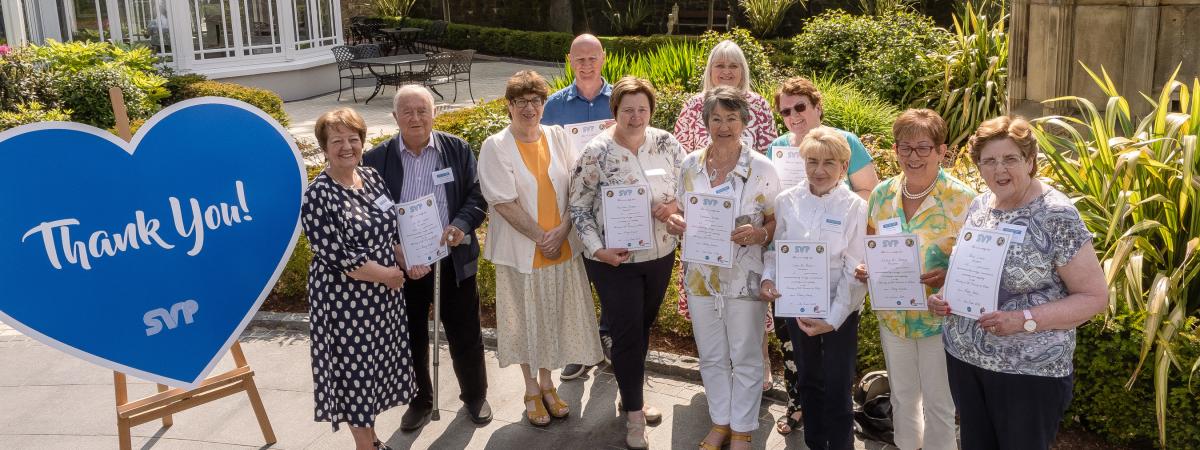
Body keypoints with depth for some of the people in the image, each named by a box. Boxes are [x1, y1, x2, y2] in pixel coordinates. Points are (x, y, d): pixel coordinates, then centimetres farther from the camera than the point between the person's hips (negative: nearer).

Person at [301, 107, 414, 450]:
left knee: (378, 364, 16)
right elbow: (333, 255, -20)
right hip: (344, 300, -7)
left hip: (384, 294, 7)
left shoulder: (372, 178, 5)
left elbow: (393, 227, 14)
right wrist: (384, 274, -15)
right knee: (354, 368, 4)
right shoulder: (318, 195, -16)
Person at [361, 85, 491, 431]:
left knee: (465, 333, 12)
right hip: (401, 263, 0)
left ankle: (475, 395, 33)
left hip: (454, 260, 0)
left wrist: (462, 225, -22)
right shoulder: (376, 159, -3)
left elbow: (477, 195, -2)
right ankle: (420, 400, 34)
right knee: (411, 336, 14)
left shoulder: (458, 149, -1)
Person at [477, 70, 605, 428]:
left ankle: (547, 383, 32)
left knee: (553, 317, 13)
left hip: (563, 247, 3)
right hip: (520, 251, -3)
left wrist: (561, 231, -12)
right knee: (526, 319, 10)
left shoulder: (557, 137, 2)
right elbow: (504, 203, -13)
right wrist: (541, 238, -13)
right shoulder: (495, 147, -8)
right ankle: (532, 390, 27)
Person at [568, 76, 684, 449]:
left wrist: (674, 203, -13)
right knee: (627, 334, 1)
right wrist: (597, 249, -18)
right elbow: (578, 207, -9)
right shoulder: (596, 152, -14)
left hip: (660, 254, 5)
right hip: (614, 260, -4)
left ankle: (631, 395, 39)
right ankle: (633, 415, 16)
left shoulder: (666, 143, -2)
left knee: (643, 328, 18)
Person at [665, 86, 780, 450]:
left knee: (745, 358, 9)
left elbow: (777, 221, -4)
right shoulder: (690, 165, 1)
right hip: (701, 274, 4)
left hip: (744, 276, -3)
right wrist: (676, 223, -10)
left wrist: (758, 234, -25)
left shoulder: (762, 169, -9)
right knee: (711, 355, 16)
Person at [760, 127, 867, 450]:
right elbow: (775, 248, 6)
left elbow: (854, 272, -12)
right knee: (808, 380, 19)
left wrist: (833, 319, -17)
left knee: (837, 389, 2)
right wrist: (768, 278, -14)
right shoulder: (787, 201, -4)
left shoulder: (855, 207, -12)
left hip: (840, 311, -3)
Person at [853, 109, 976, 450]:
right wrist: (864, 269, -8)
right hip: (892, 315, 4)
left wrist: (949, 275, -27)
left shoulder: (961, 199, -14)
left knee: (938, 403, 8)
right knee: (902, 395, 21)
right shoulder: (882, 194, 0)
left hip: (939, 316, -4)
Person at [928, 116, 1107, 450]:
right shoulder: (978, 206, 4)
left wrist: (1024, 320, -24)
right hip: (963, 357, 6)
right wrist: (945, 297, -2)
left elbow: (1095, 296, -14)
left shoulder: (1057, 216, -15)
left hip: (1030, 371, -6)